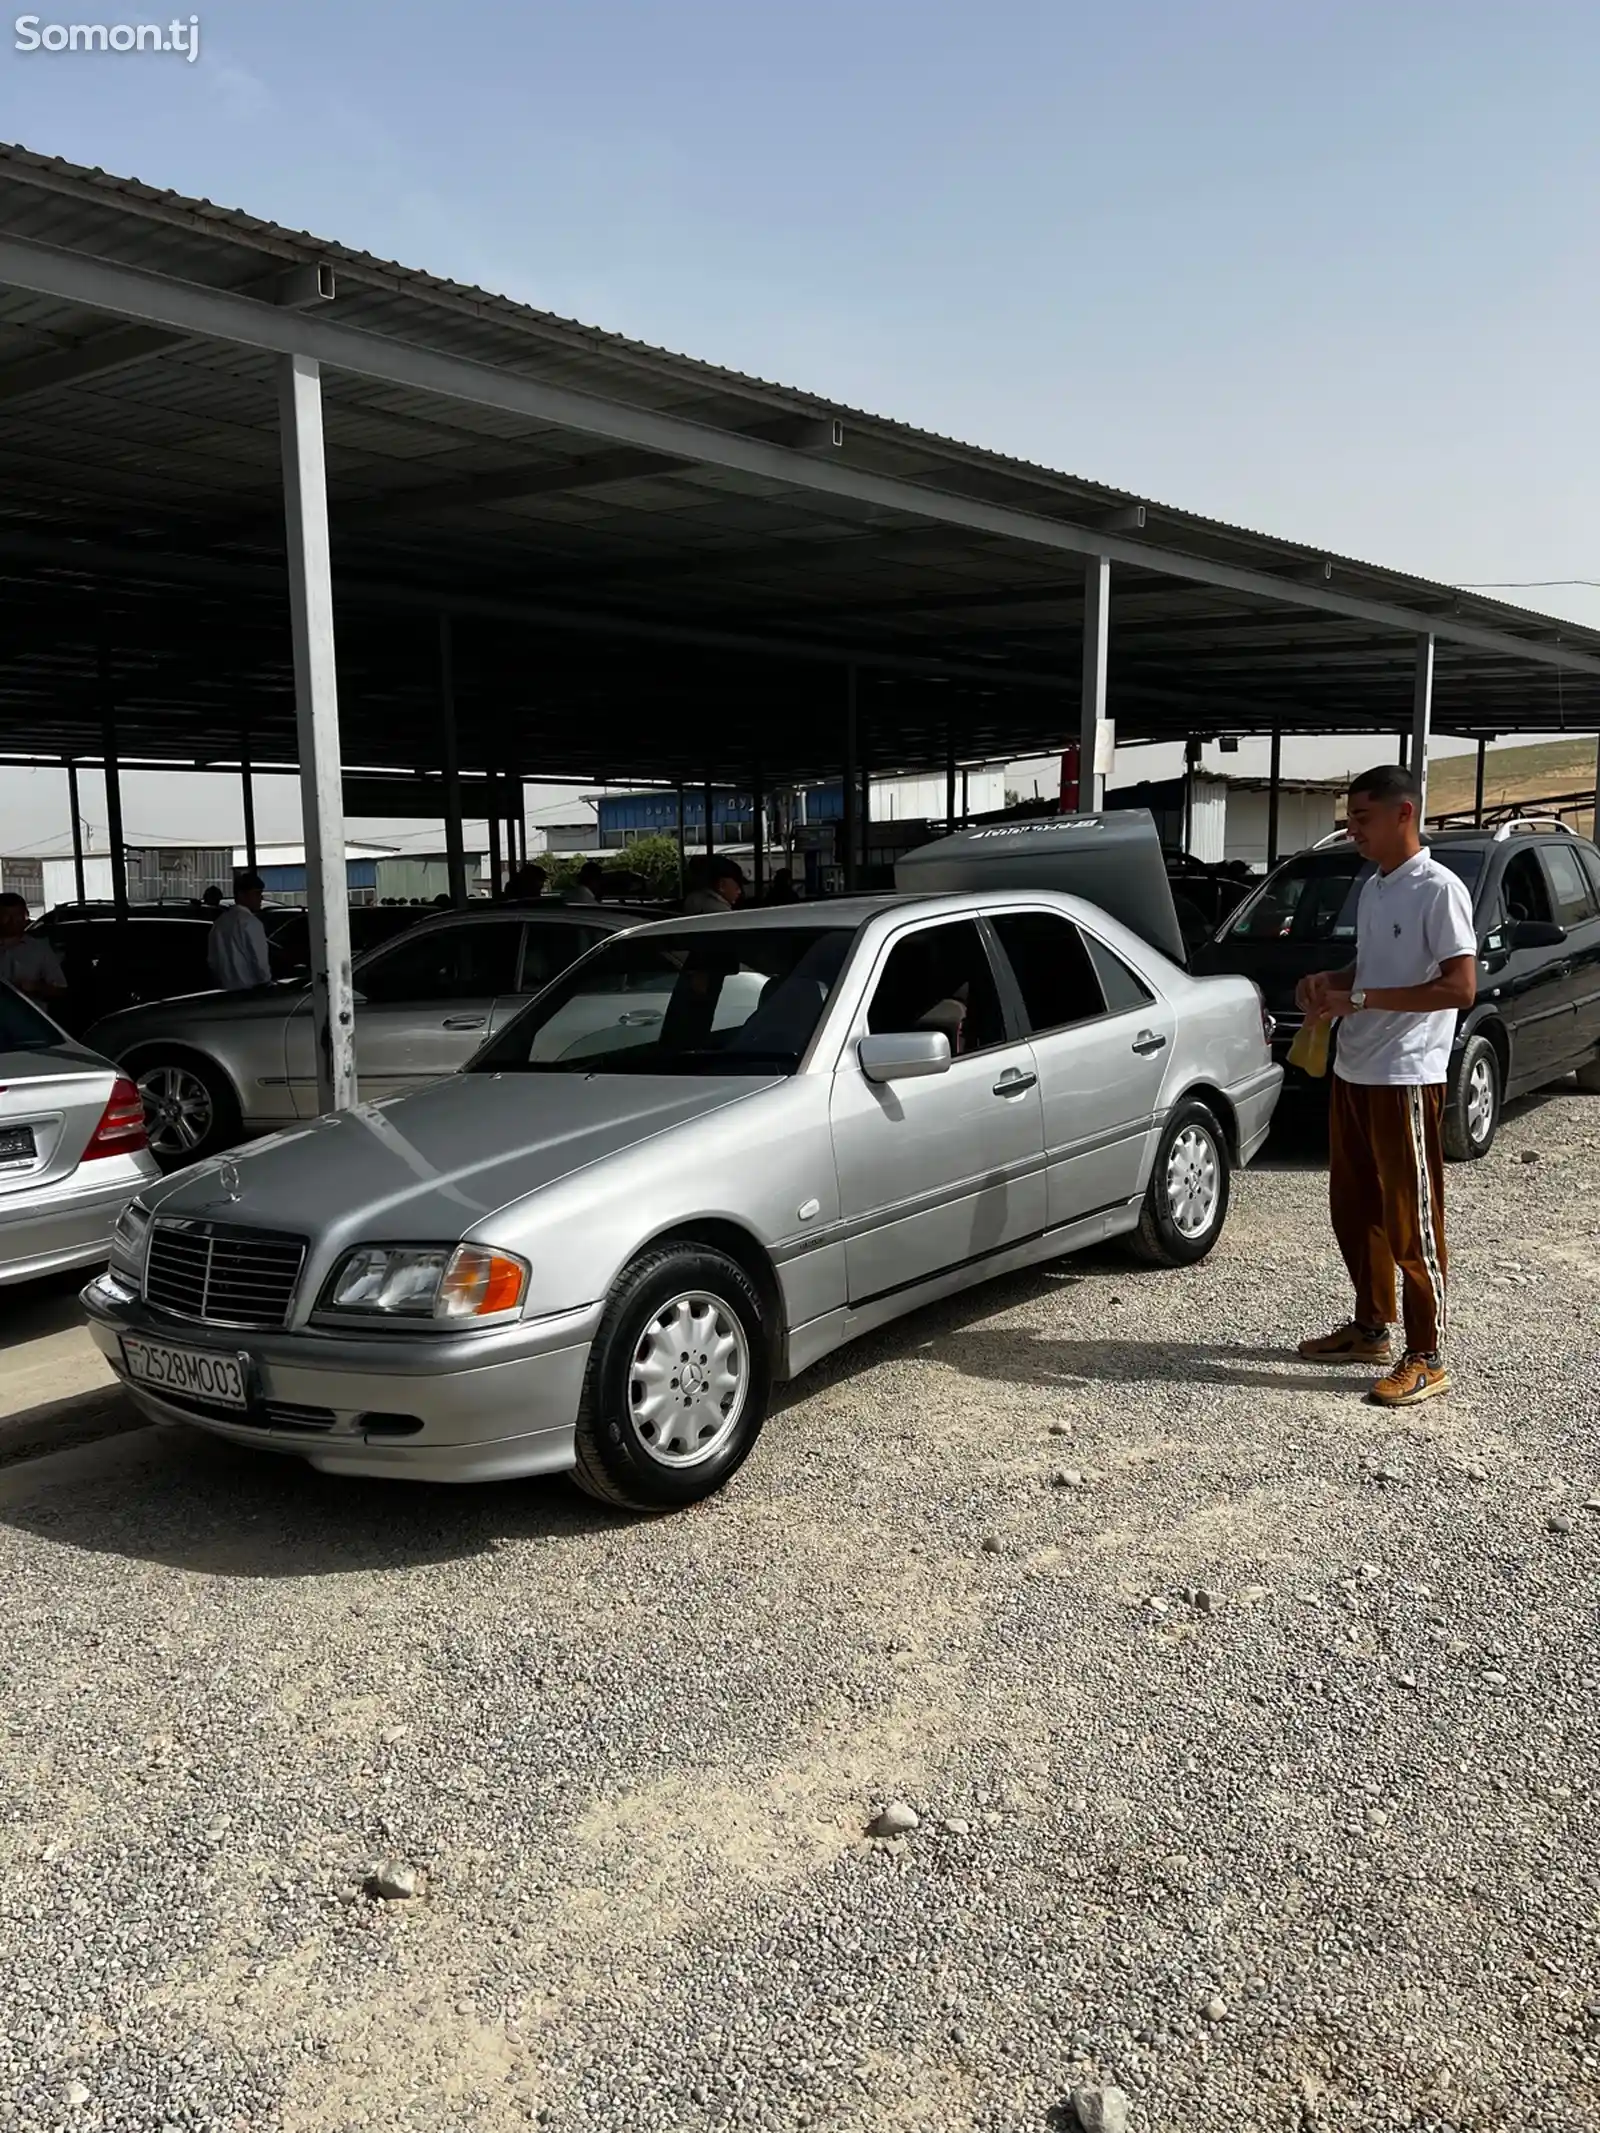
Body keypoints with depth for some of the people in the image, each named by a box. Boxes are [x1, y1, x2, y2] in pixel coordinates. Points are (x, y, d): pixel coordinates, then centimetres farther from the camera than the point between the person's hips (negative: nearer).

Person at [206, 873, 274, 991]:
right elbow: (260, 960, -15)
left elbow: (211, 960, 14)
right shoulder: (251, 922, -13)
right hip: (250, 988, -8)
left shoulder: (219, 922, 10)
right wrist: (267, 983, -1)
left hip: (226, 990, 8)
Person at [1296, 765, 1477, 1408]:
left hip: (1406, 1078, -9)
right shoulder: (1372, 888, 14)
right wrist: (1329, 981, 5)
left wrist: (1360, 999, -20)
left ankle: (1426, 1359, 6)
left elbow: (1461, 988, -19)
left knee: (1411, 1222, -3)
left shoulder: (1439, 889, -13)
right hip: (1353, 1071, 9)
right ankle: (1370, 1329, 30)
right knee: (1354, 1212, 16)